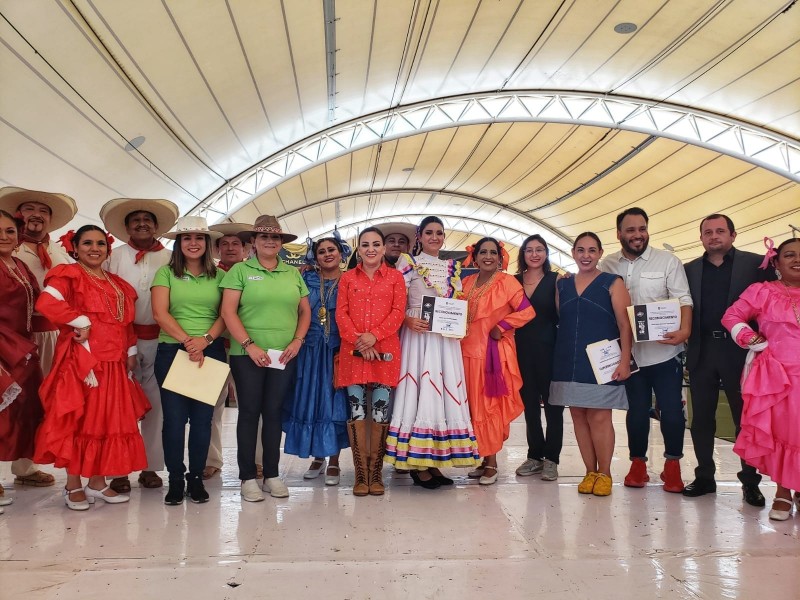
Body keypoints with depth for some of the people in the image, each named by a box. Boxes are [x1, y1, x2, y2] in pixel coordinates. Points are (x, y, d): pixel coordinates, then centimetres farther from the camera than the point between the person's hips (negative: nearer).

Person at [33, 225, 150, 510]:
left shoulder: (117, 284, 18)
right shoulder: (69, 274, -4)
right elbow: (46, 302, -22)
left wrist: (130, 352, 13)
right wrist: (81, 322, -18)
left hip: (114, 364, 7)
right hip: (81, 360, -7)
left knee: (110, 422, 9)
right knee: (78, 421, 0)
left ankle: (98, 482, 20)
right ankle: (73, 486, 12)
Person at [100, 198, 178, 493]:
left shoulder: (171, 258, 5)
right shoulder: (116, 256, 3)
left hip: (159, 339, 1)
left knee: (155, 403, 8)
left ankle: (150, 466, 18)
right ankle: (119, 469, 11)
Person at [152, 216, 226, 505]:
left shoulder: (219, 276, 8)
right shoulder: (166, 272, 4)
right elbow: (160, 313, -6)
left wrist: (205, 340, -15)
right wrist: (188, 341, -15)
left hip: (211, 352, 2)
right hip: (172, 350, -1)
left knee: (202, 417, 5)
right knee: (174, 417, -1)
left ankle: (196, 478, 17)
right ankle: (175, 480, 13)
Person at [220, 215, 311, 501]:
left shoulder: (293, 274, 12)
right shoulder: (240, 270, 1)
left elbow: (305, 311, 14)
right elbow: (228, 312, -6)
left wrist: (297, 341, 0)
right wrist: (249, 344, -13)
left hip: (284, 356, 3)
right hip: (247, 354, -3)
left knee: (274, 412, 8)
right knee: (249, 411, 2)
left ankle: (272, 474, 18)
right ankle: (247, 477, 12)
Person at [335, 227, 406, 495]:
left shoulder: (395, 277, 9)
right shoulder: (347, 278, 12)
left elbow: (398, 312, 0)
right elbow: (341, 314, 5)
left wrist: (373, 336, -13)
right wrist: (358, 341, -10)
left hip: (384, 351, -1)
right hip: (353, 351, 1)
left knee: (380, 411, 0)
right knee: (356, 411, 1)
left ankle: (376, 472, 12)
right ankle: (361, 473, 9)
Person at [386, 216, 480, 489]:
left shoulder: (453, 267, 17)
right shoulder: (408, 263, 2)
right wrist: (408, 320, -19)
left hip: (447, 338, 5)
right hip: (419, 335, -5)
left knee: (445, 393, 3)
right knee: (421, 393, -8)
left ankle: (435, 462, 11)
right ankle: (419, 464, -2)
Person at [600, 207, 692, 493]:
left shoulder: (667, 261, -1)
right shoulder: (607, 266, 6)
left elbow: (683, 299, -6)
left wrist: (684, 330, -24)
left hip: (664, 351, -2)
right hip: (629, 353, 2)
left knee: (672, 410, 3)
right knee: (637, 410, 12)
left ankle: (672, 465, 21)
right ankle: (638, 463, 26)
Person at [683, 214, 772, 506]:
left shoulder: (756, 263, 2)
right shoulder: (690, 270, 11)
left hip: (740, 351, -3)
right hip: (702, 352, 3)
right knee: (701, 419, 8)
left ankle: (750, 481, 17)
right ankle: (704, 477, 20)